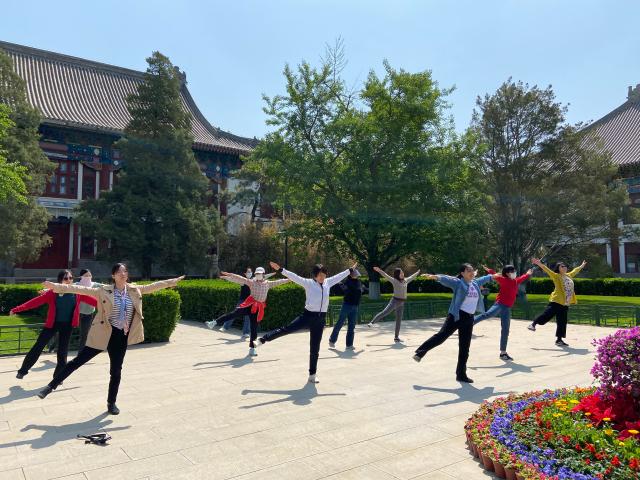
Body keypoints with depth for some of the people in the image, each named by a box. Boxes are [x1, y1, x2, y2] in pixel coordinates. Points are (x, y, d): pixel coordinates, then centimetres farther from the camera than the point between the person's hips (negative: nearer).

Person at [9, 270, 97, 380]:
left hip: (67, 325, 1)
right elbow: (36, 301, -12)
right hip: (52, 323, -1)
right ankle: (23, 370, 25)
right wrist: (17, 309, -17)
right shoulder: (53, 292, -10)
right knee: (38, 346, 6)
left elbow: (90, 299, -3)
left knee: (63, 351, 8)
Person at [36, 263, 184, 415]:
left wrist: (172, 282, 14)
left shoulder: (134, 290, 1)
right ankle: (51, 386, 18)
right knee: (79, 360, 0)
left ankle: (111, 403, 28)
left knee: (116, 371, 12)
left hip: (121, 336, 3)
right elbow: (82, 289, -13)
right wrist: (57, 286, -20)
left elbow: (152, 286, 10)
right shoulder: (104, 290, -9)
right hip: (103, 334, -3)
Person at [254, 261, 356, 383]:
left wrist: (350, 270, 30)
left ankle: (312, 375, 18)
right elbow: (294, 277, -13)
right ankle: (262, 340, 2)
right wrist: (280, 270, -21)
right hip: (308, 315, -3)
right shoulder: (308, 283, -5)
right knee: (286, 329, -13)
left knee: (315, 349, 9)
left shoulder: (328, 283, 7)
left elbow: (339, 276, 20)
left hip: (320, 319, 4)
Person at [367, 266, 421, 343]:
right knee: (385, 312, -22)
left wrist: (418, 272, 43)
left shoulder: (405, 281, 12)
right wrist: (379, 270, -31)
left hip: (401, 303, 5)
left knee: (399, 321, 8)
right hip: (395, 301, -5)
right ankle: (372, 323, -19)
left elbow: (412, 277, 29)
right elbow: (386, 276, -17)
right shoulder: (394, 281, -5)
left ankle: (396, 337, 15)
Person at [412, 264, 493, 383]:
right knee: (441, 335, -15)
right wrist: (435, 277, -43)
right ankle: (420, 352, -2)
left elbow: (484, 279, 36)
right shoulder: (458, 283, -6)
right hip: (456, 315, -6)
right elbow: (446, 279, -24)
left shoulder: (475, 283, 14)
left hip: (469, 318, 6)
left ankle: (461, 374, 15)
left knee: (464, 347, 7)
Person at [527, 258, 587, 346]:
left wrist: (581, 266, 50)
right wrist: (539, 264, -32)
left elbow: (575, 271, 34)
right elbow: (547, 270, -18)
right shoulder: (556, 276, -4)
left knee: (562, 322, 8)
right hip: (556, 301, -7)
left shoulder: (569, 275, 15)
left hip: (565, 304, 7)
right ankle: (533, 324, 9)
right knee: (547, 314, -12)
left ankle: (559, 339, 14)